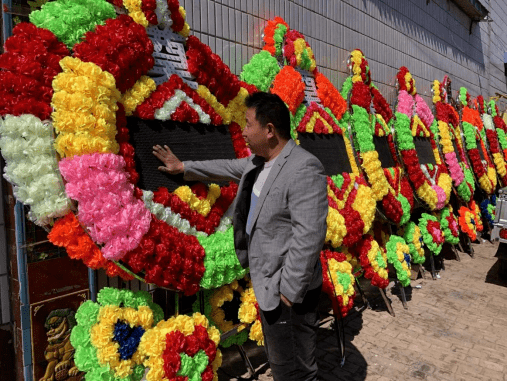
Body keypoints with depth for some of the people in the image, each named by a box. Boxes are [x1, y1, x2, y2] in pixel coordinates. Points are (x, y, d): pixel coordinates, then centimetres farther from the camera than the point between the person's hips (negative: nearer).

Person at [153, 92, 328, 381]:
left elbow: (309, 236, -28)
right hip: (268, 283, 10)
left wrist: (290, 290, -23)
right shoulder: (259, 162, 7)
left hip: (288, 291, -10)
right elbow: (228, 168, 26)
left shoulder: (304, 170, -24)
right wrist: (183, 167, 33)